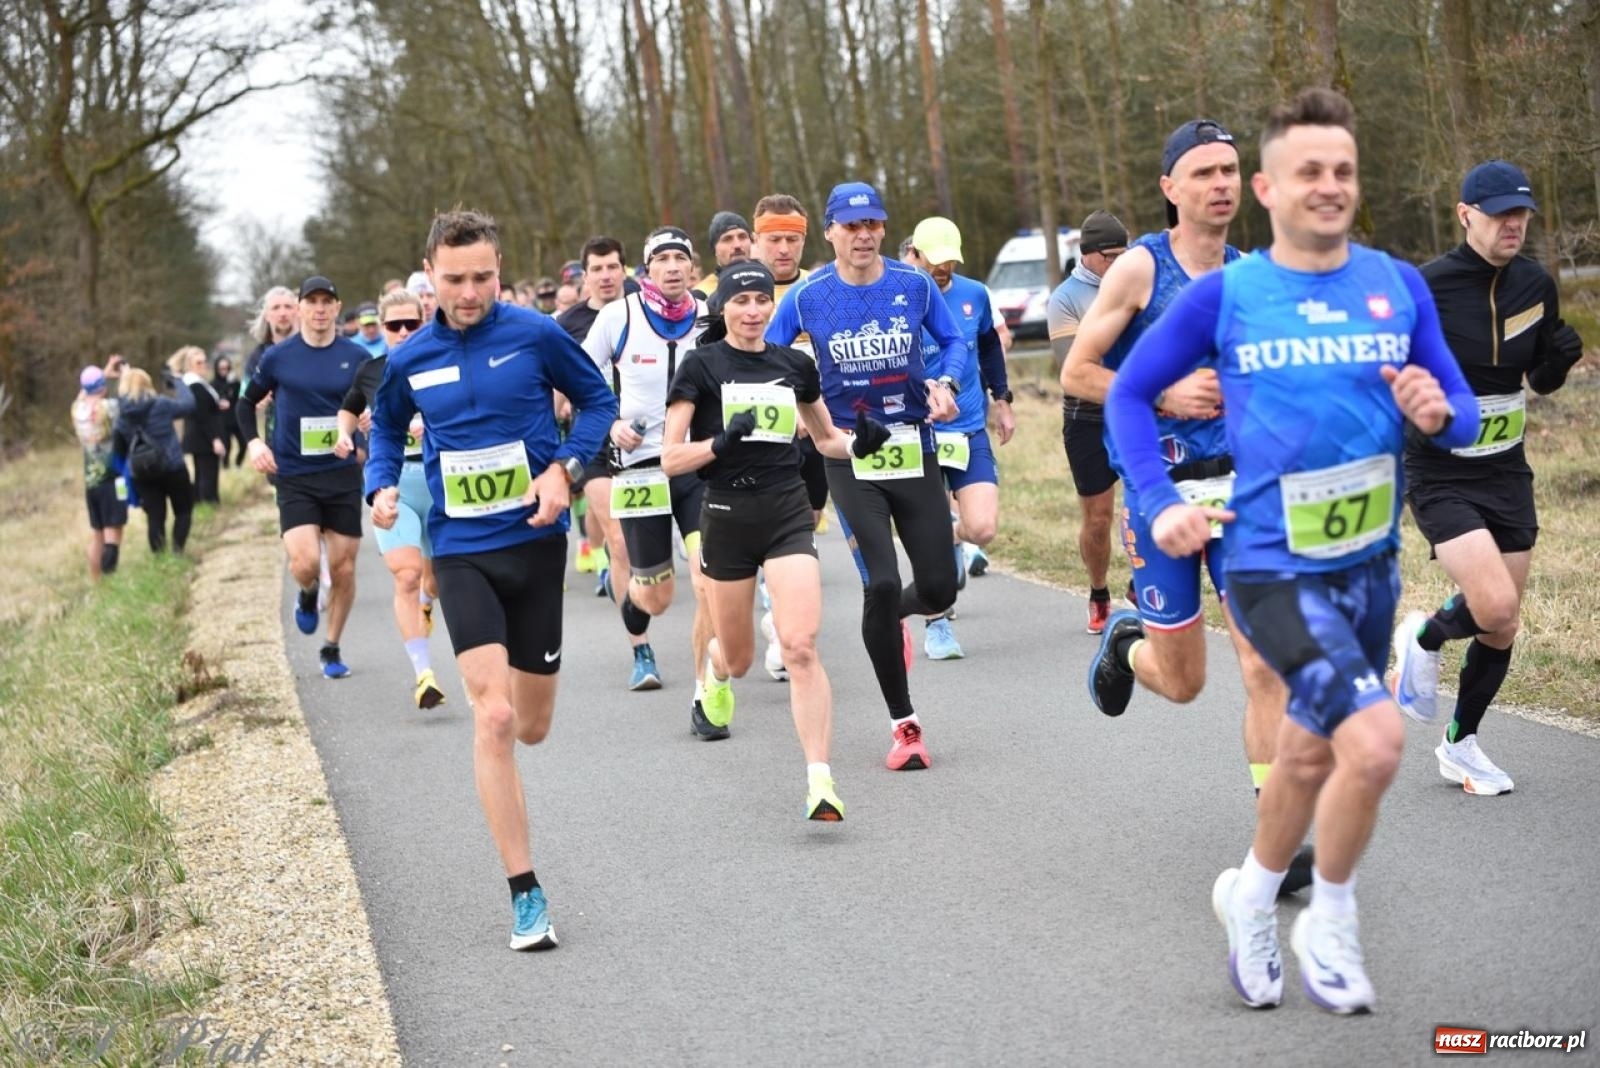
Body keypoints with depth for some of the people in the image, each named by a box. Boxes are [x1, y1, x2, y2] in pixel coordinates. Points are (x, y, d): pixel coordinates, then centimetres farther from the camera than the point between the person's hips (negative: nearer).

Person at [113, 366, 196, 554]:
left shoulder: (121, 414, -2)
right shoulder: (161, 404, -11)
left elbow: (118, 449, 1)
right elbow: (188, 404, 4)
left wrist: (128, 465, 15)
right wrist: (176, 382, 17)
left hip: (141, 474, 3)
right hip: (173, 468, -3)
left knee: (154, 517, 7)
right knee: (183, 510, 12)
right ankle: (177, 551, -3)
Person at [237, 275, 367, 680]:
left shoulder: (357, 356, 1)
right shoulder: (278, 357, 0)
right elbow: (247, 402, 14)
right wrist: (253, 442, -2)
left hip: (343, 475, 1)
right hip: (295, 478, -1)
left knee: (343, 569, 3)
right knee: (305, 562, -18)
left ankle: (332, 650, 22)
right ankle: (307, 596, 19)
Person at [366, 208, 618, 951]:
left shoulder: (536, 335, -6)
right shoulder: (408, 360, 1)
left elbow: (598, 400, 6)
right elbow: (387, 428, 20)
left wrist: (565, 468, -10)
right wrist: (382, 485, 1)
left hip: (535, 544, 0)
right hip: (461, 553, 0)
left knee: (530, 727, 10)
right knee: (493, 717, -15)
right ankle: (525, 895, -10)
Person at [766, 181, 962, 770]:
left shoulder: (914, 285, -1)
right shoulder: (807, 297, -4)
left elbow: (954, 340, 11)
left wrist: (942, 381, -8)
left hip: (914, 449, 2)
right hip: (849, 456, -2)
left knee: (938, 589, 1)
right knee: (882, 583, -12)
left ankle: (893, 617, 42)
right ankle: (904, 724, 3)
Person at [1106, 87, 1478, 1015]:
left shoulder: (1399, 285, 1)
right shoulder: (1223, 294, -7)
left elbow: (1463, 414, 6)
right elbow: (1130, 395, 3)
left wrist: (1439, 414, -17)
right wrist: (1162, 503, -8)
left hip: (1371, 564, 5)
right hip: (1274, 568, -5)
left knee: (1312, 755, 20)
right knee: (1376, 741, -21)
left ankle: (1251, 896, 48)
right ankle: (1332, 923, 4)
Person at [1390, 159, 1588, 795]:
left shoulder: (1537, 285, 2)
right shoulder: (1427, 289, -16)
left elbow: (1540, 380, 13)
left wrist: (1561, 358, -7)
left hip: (1507, 474, 6)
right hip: (1440, 476, -6)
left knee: (1503, 629, 8)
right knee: (1493, 607, -22)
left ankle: (1462, 744, 30)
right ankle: (1425, 639, 12)